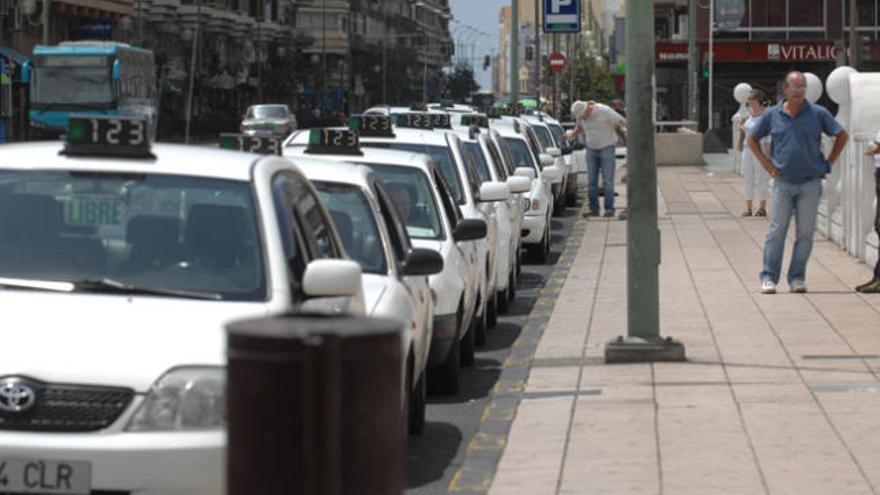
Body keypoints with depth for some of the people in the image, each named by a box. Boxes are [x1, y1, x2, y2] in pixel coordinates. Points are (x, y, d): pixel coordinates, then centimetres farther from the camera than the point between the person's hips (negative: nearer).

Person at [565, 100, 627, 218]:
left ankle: (609, 209, -6)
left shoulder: (604, 111, -18)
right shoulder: (580, 114, -1)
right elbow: (579, 127, 17)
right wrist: (571, 134, -1)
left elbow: (622, 121, -13)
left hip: (606, 148, -5)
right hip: (591, 150, 5)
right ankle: (594, 209, 5)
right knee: (592, 181, 2)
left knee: (607, 181, -7)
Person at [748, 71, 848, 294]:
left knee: (805, 233, 1)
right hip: (783, 182, 0)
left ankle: (797, 277, 9)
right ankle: (769, 277, -1)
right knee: (777, 230, -5)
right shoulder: (772, 115, 2)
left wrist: (828, 163, 5)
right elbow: (752, 139, 15)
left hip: (810, 184, 0)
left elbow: (841, 136, 10)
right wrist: (766, 164, 7)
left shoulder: (818, 114, -1)